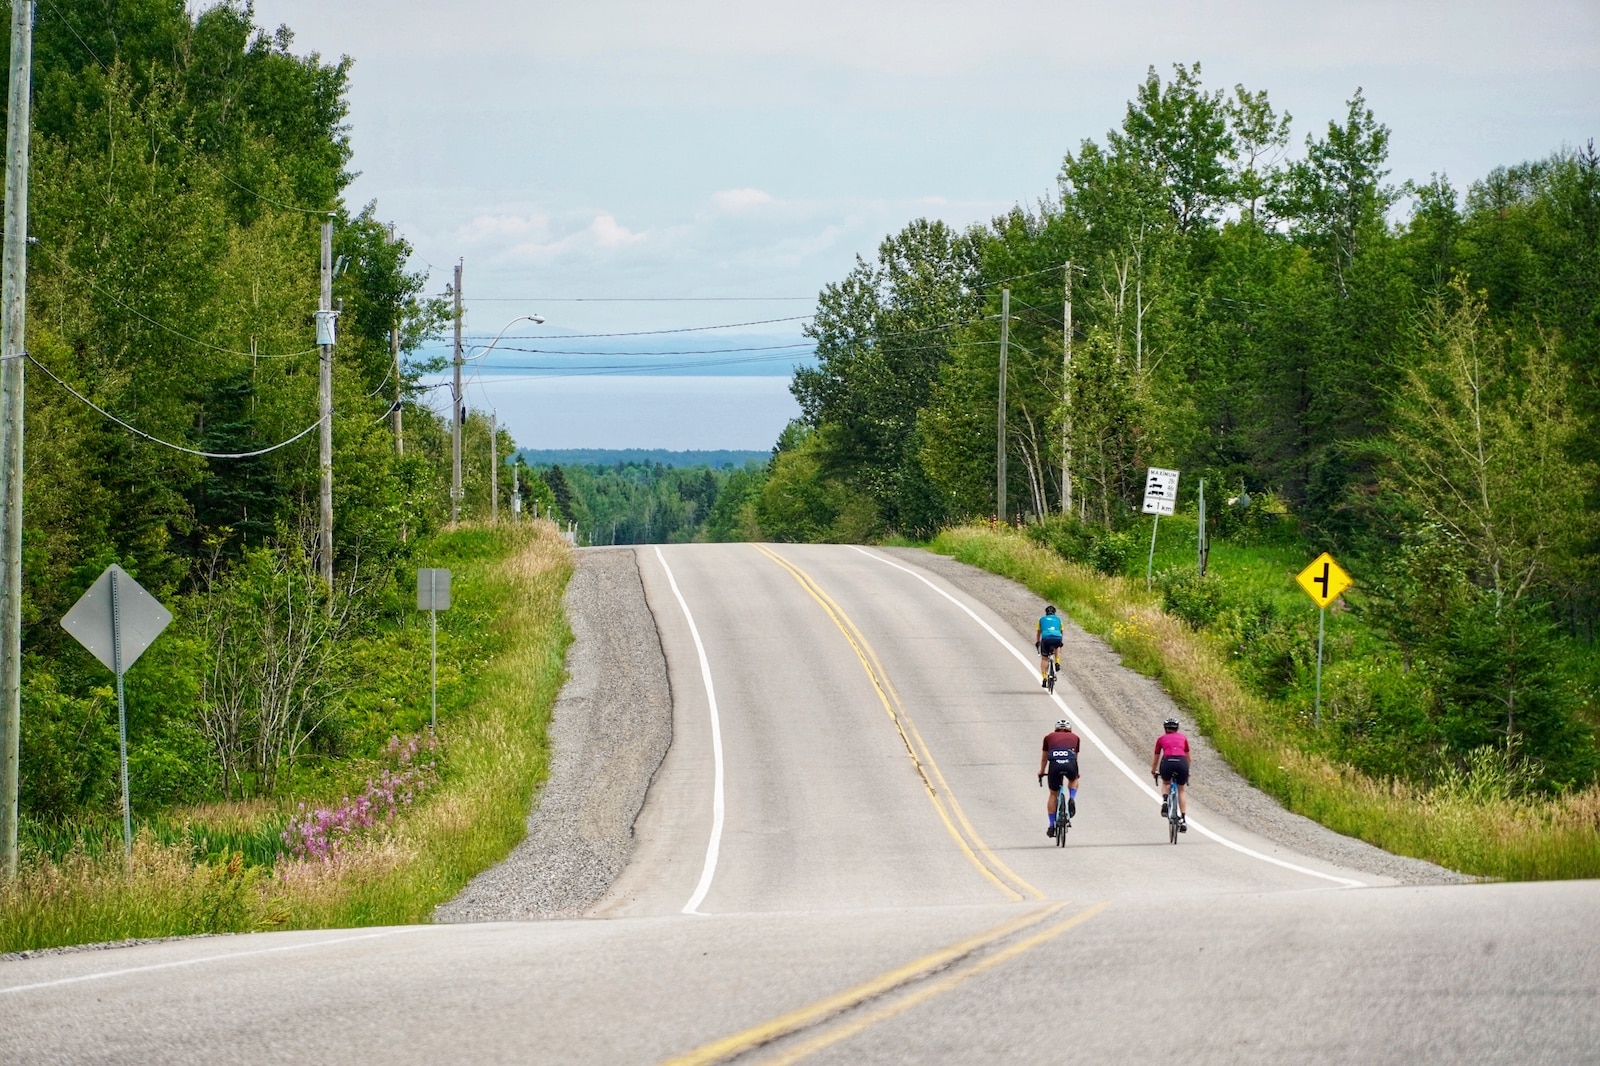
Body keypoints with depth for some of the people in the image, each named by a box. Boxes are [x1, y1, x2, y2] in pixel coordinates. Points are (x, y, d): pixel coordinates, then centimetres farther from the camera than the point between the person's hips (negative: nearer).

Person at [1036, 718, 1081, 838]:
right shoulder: (1075, 737, 29)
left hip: (1055, 764, 0)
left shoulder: (1049, 737, 28)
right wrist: (1076, 773, 58)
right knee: (1073, 780, 35)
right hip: (1070, 764, 0)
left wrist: (1041, 771, 58)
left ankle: (1051, 826, 16)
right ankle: (1072, 799, 8)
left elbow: (1044, 758, 40)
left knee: (1053, 794, 18)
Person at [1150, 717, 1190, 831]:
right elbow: (1188, 756, 34)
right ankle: (1183, 820, 10)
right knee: (1182, 790, 20)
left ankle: (1165, 801, 3)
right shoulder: (1183, 738, 24)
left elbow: (1156, 757, 31)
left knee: (1165, 783, 32)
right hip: (1181, 762, 1)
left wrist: (1153, 771, 48)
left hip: (1167, 762, -1)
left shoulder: (1161, 739, 22)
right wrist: (1187, 771, 49)